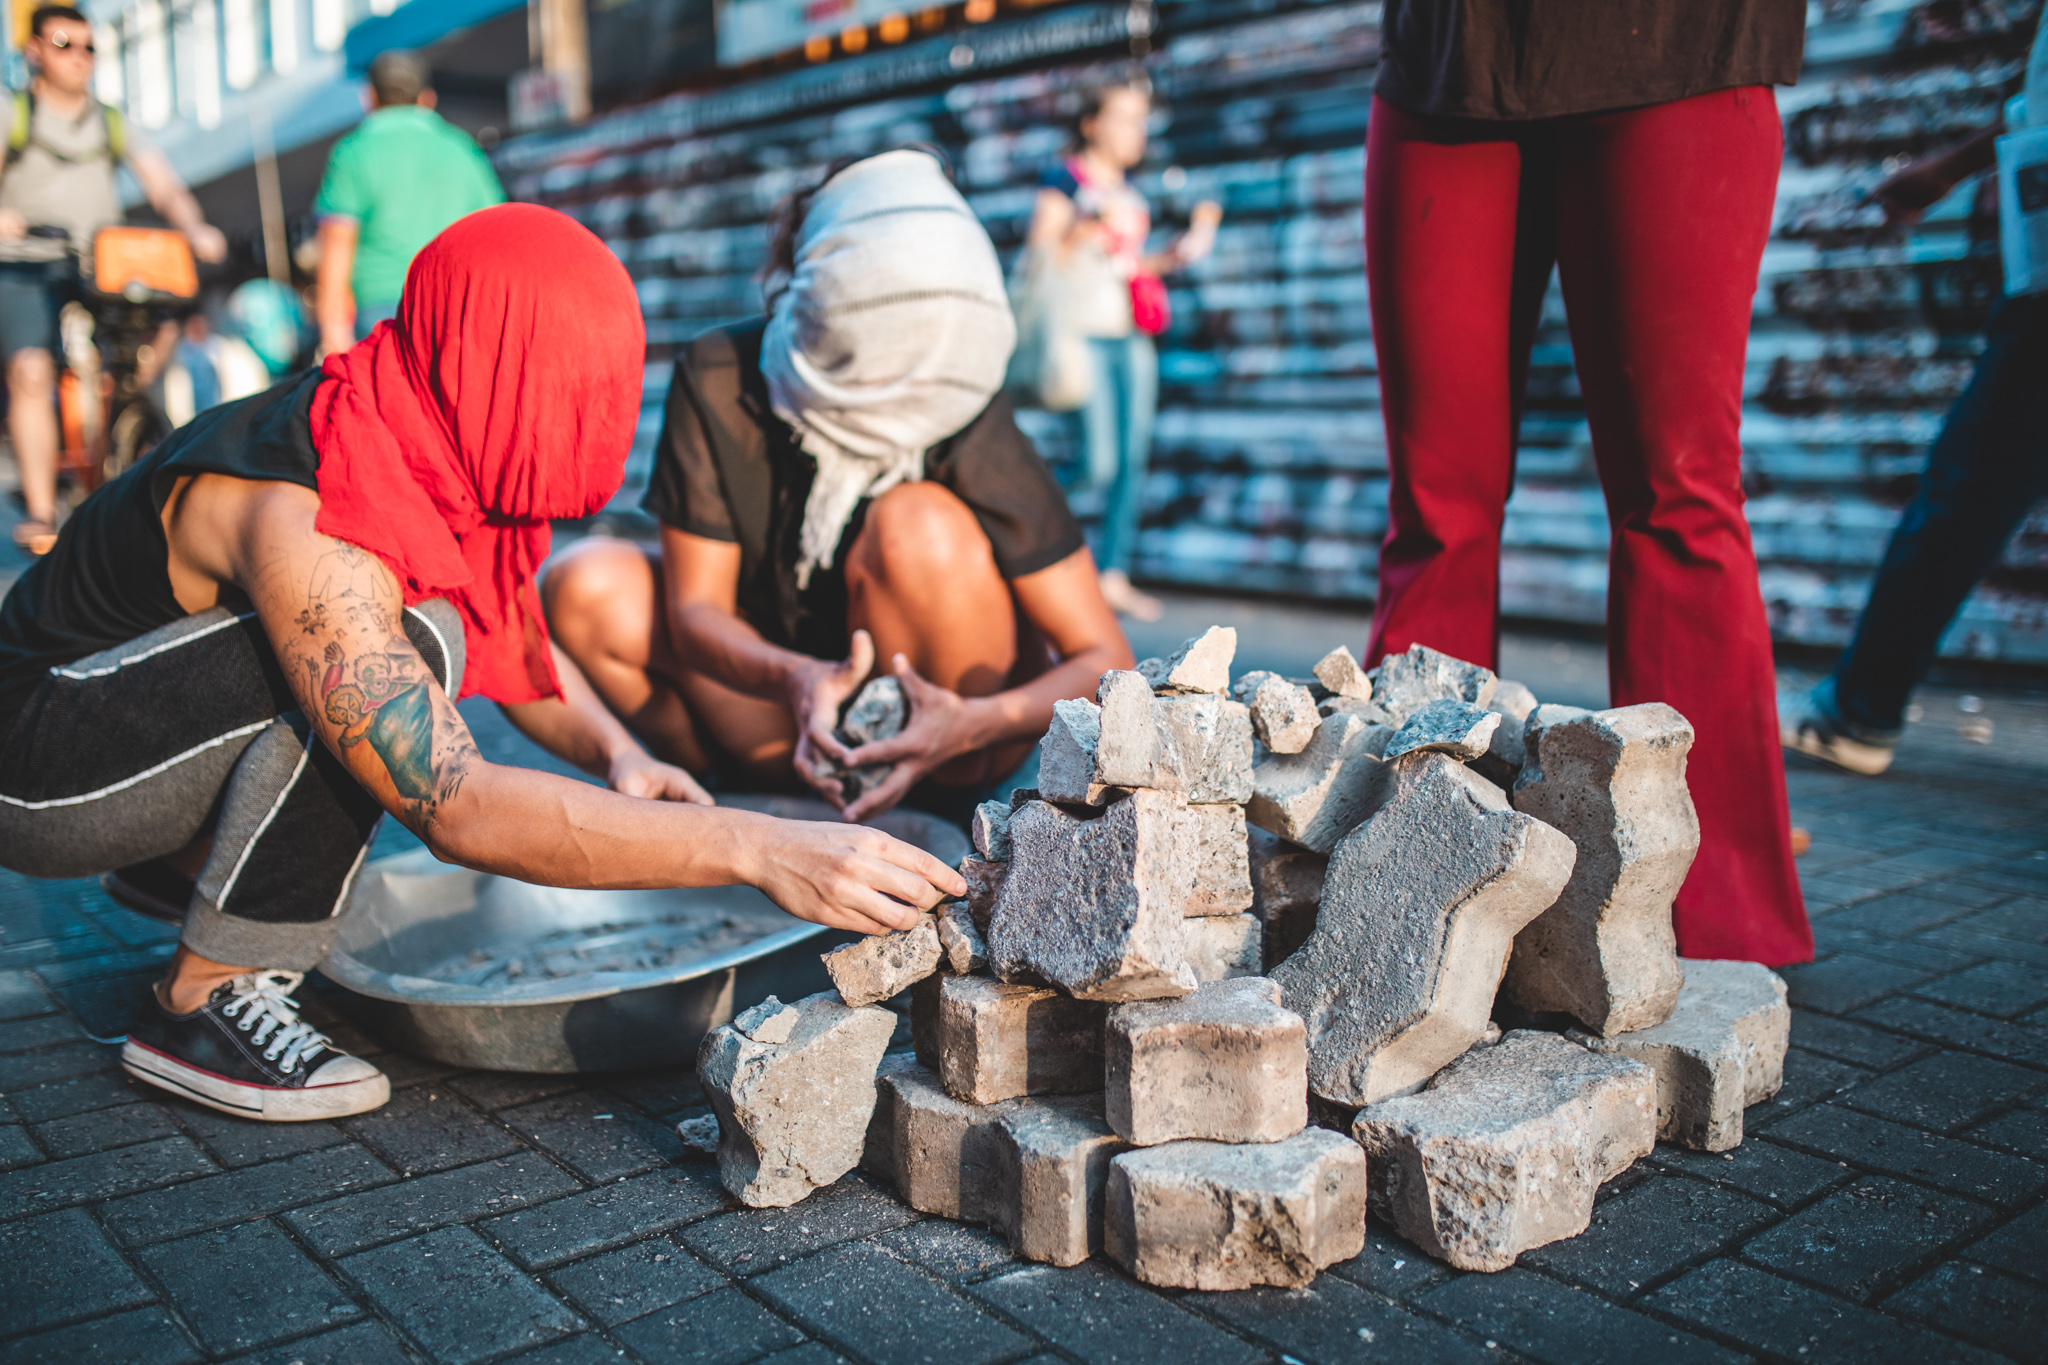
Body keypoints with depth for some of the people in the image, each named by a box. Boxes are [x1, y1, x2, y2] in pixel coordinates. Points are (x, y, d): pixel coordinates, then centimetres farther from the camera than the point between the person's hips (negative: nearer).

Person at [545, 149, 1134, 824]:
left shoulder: (971, 428, -22)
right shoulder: (720, 380, -15)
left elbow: (1107, 661, -22)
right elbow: (693, 610, -15)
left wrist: (973, 723, -41)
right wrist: (796, 680, -37)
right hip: (780, 697, 3)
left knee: (919, 524, -30)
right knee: (590, 587, -18)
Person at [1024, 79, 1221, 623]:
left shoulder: (1128, 189, 19)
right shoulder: (1064, 181, -2)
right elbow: (1037, 256, -10)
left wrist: (1180, 252, 12)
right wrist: (1090, 228, -22)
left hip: (1133, 336, 7)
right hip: (1084, 336, -7)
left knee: (1133, 459, 3)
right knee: (1099, 462, -13)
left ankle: (1115, 576, 10)